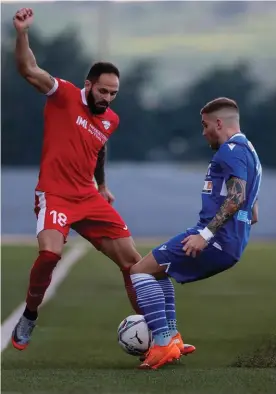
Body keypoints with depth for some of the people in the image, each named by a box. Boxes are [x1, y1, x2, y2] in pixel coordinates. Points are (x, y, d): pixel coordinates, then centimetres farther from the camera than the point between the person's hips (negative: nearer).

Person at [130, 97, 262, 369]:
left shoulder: (232, 150, -8)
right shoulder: (248, 152, 24)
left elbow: (236, 197, -23)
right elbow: (252, 215, 27)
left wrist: (206, 233, -27)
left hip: (216, 238, -11)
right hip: (230, 246, 11)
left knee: (140, 270, -9)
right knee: (156, 269, 25)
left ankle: (163, 344, -19)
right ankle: (171, 338, 14)